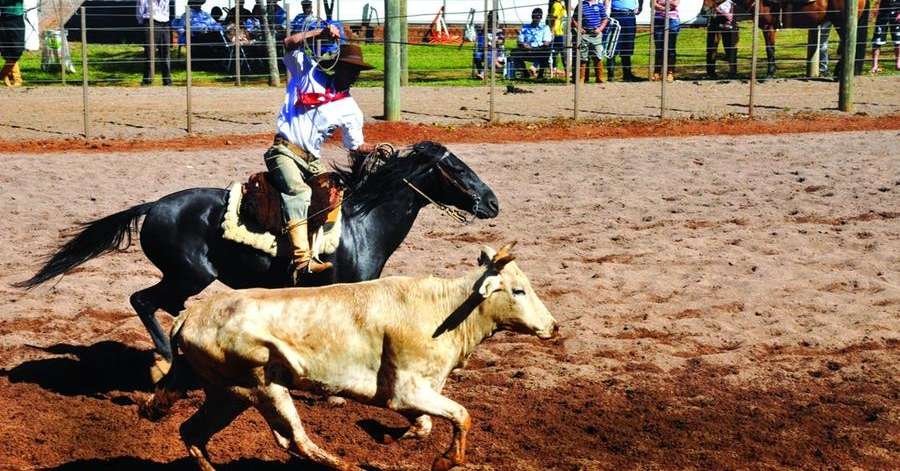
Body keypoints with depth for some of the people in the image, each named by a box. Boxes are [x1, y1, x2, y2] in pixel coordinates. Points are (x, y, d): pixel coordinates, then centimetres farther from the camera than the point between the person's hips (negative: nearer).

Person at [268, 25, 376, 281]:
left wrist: (377, 150, -2)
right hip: (284, 151, -7)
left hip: (312, 160, 7)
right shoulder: (310, 73, 4)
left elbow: (356, 146, 17)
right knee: (299, 191, -31)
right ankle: (302, 260, -48)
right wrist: (321, 32, -10)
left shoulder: (350, 110, 11)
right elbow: (290, 43, -5)